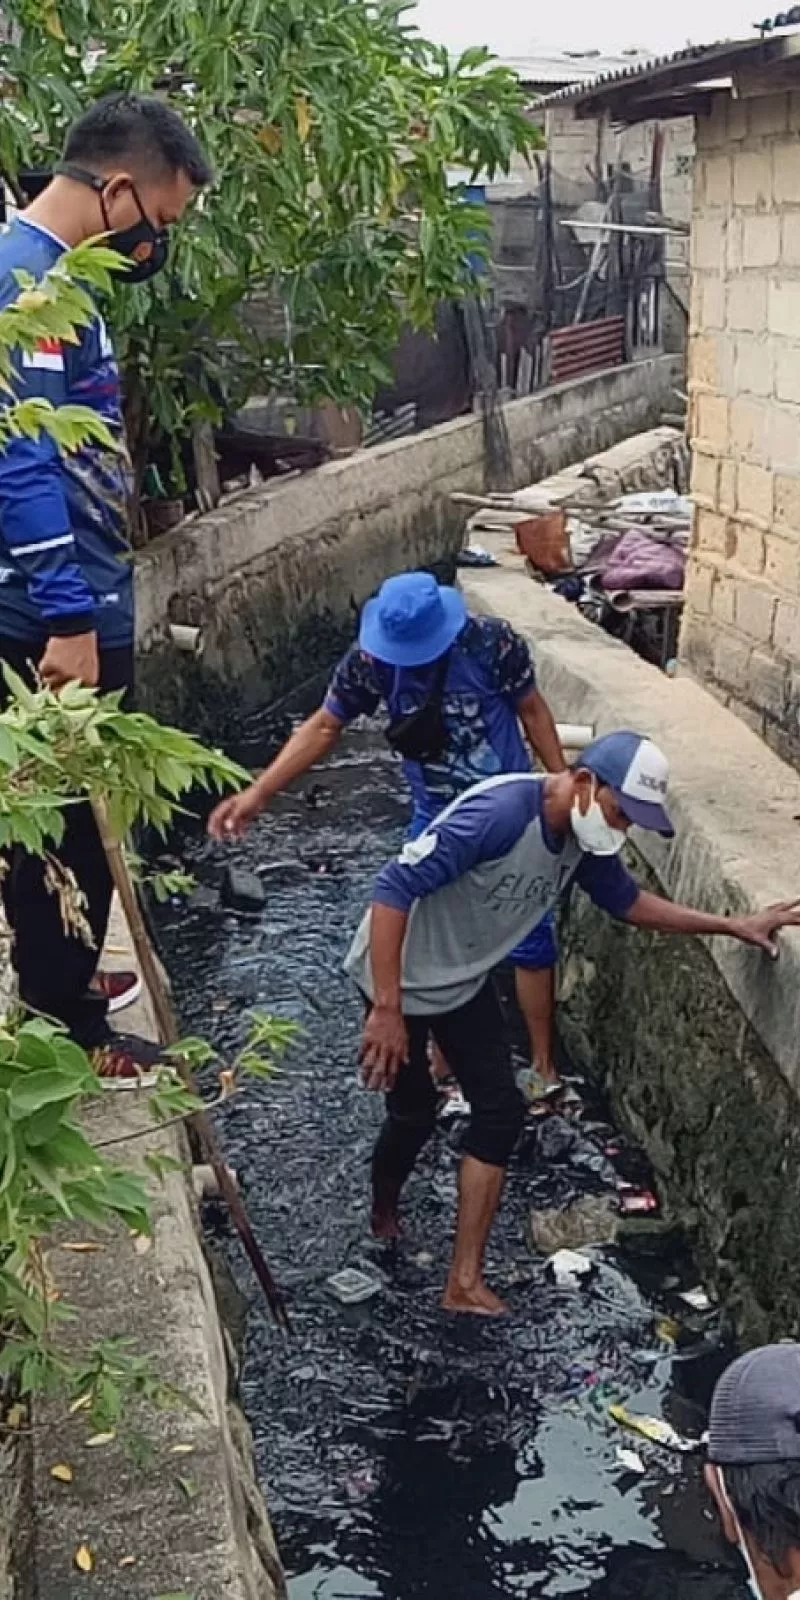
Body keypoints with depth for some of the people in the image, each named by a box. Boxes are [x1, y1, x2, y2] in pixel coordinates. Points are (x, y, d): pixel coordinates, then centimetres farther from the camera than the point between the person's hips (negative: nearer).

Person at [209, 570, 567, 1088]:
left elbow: (532, 710, -8)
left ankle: (544, 1064, 22)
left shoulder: (492, 642, -23)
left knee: (531, 939, 5)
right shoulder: (371, 659, -17)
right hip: (437, 822, 2)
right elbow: (324, 728, -7)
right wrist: (257, 794, -12)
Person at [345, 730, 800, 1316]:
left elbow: (627, 899, 9)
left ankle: (465, 1281, 10)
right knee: (415, 1116, 7)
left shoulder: (585, 837, -9)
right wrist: (387, 1009, -36)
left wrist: (732, 925, 2)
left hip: (463, 980, 8)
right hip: (399, 977, -7)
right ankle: (384, 1214, 41)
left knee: (501, 1108, 3)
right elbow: (394, 889, -36)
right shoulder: (499, 813, -35)